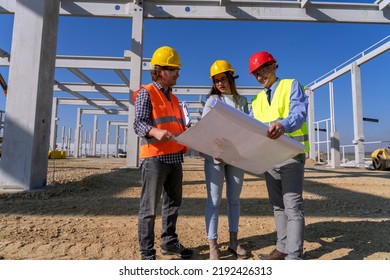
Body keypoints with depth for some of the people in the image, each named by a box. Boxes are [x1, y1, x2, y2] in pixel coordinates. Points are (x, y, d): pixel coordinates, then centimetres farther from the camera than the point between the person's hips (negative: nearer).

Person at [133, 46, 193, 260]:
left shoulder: (173, 98, 20)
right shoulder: (146, 93, -2)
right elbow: (138, 123, -14)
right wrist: (155, 132, -33)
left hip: (175, 157, 9)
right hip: (154, 157, -8)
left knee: (173, 202, 15)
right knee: (149, 207, -1)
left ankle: (169, 242, 31)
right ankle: (147, 253, 12)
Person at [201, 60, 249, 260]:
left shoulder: (242, 101, 13)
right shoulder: (212, 100, 3)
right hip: (215, 155, -3)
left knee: (234, 199, 11)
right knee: (214, 200, -3)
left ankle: (233, 242, 24)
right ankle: (213, 246, 6)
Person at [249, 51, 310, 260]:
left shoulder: (292, 86, 0)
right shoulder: (257, 99, 16)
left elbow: (300, 112, -18)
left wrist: (284, 125, -41)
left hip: (292, 154, -6)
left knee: (292, 205, -7)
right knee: (278, 205, 13)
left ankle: (294, 257, 2)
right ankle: (282, 248, 26)